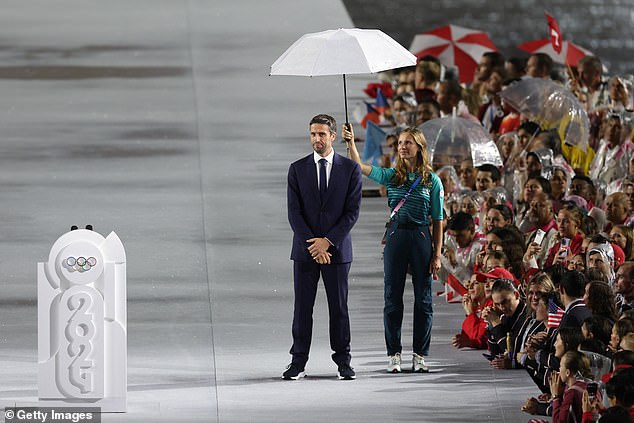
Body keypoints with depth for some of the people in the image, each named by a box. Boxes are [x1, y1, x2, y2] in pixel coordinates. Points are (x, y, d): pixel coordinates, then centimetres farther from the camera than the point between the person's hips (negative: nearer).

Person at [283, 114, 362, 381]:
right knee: (302, 308, 1)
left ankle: (343, 362, 9)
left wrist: (328, 241, -12)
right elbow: (294, 211, 0)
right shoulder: (297, 169, 5)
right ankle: (298, 363, 4)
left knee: (339, 307, 3)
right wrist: (313, 245, -11)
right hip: (305, 249, 1)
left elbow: (352, 211, -3)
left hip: (337, 249, -1)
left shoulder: (350, 169, 2)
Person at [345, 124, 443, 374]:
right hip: (396, 237, 1)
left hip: (421, 238, -1)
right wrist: (351, 143, -20)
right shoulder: (391, 176, 7)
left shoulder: (432, 180, 3)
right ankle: (394, 355, 8)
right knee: (393, 298, 2)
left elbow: (437, 220, 3)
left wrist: (437, 255, -1)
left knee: (423, 299, 2)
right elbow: (359, 167, -5)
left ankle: (420, 355, 9)